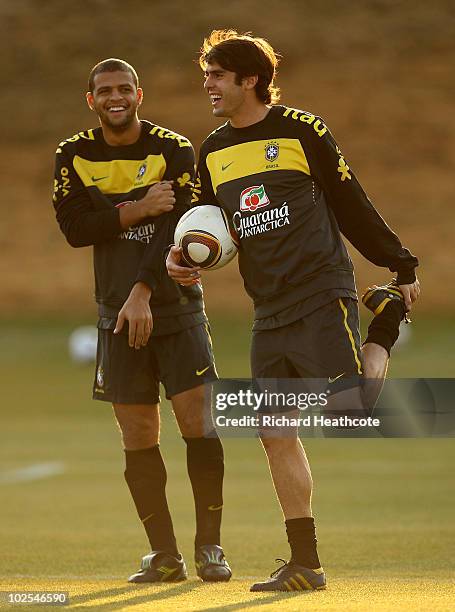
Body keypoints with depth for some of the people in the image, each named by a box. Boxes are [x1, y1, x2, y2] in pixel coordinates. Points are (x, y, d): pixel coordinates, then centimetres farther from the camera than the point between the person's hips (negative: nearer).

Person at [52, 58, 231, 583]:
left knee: (199, 423, -9)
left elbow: (178, 229, -14)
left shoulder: (174, 150, -5)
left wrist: (143, 292, -24)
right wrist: (136, 210, -17)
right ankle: (164, 554, 10)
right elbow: (73, 228, -6)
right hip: (118, 313, 2)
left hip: (176, 308, -2)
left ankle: (209, 546, 1)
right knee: (137, 439, 2)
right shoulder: (75, 155, 4)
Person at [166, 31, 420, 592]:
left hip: (322, 298, -6)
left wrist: (401, 267, 3)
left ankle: (384, 334, 13)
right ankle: (305, 564, 10)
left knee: (349, 412, -18)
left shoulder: (301, 130, -5)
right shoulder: (213, 152, 12)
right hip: (269, 314, 6)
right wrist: (180, 259, -3)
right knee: (275, 433, 2)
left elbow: (351, 204, 0)